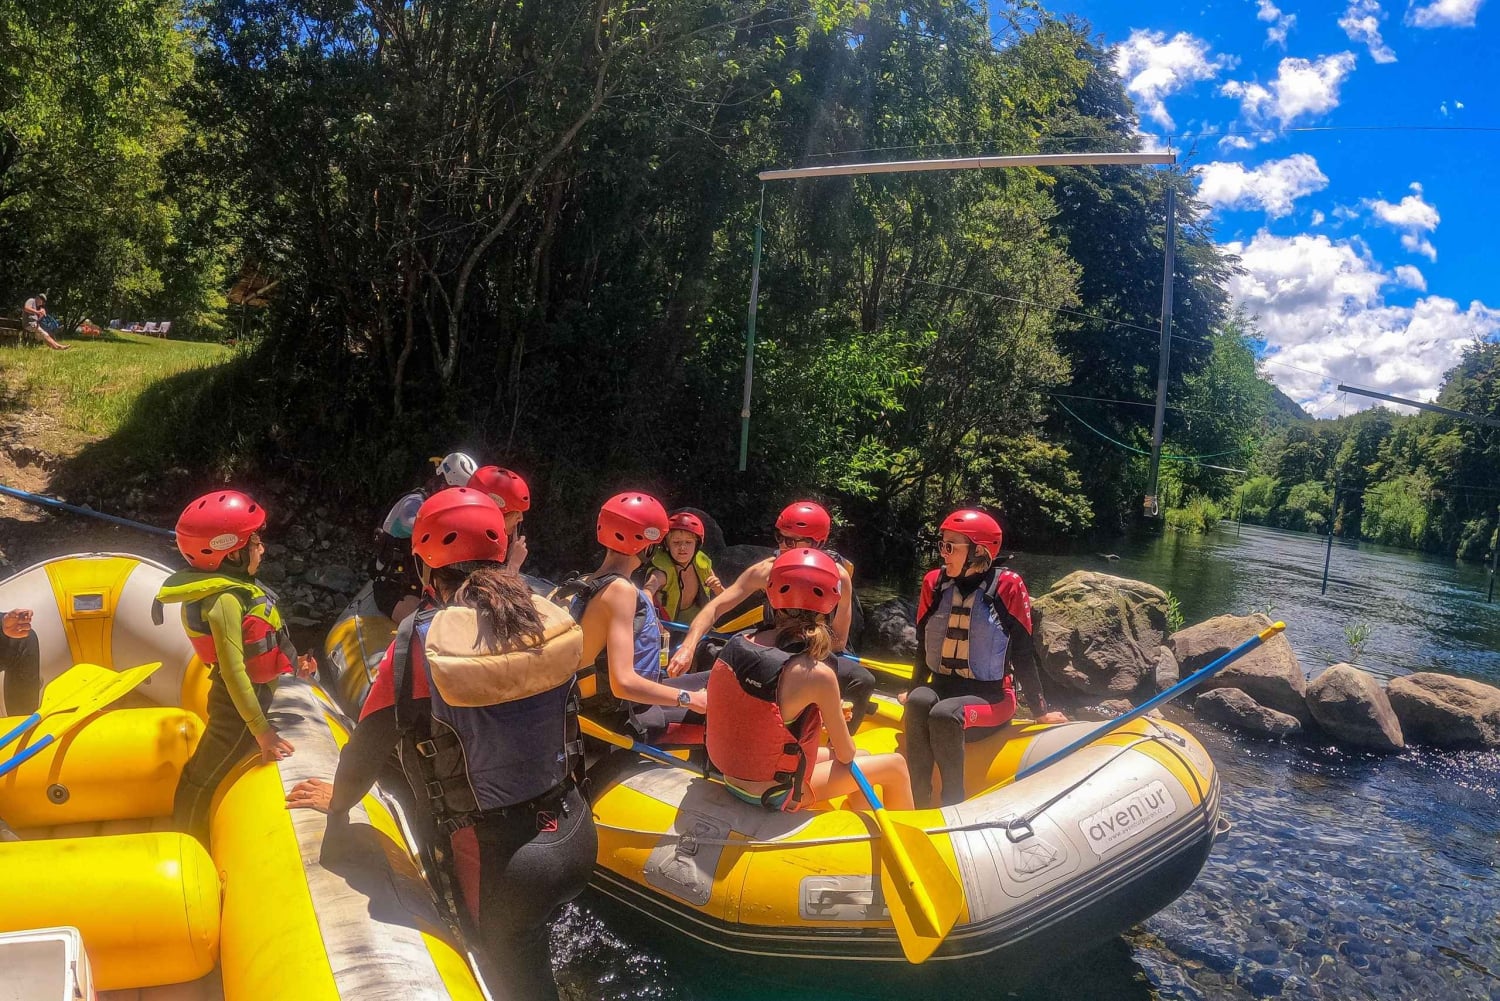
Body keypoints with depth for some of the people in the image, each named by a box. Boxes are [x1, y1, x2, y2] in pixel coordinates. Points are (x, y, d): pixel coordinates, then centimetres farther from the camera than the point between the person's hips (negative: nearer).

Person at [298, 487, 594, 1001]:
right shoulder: (554, 621, -7)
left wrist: (338, 801, 17)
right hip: (577, 833, 3)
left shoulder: (420, 644, -17)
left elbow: (369, 744, -4)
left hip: (500, 861, -3)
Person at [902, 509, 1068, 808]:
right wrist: (913, 690, 17)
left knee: (944, 715, -35)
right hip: (941, 687, 4)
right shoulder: (934, 582, 2)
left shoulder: (1007, 586, -10)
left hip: (991, 697, -4)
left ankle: (954, 807, -23)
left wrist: (1041, 711, 1)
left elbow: (1023, 655, -4)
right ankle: (917, 803, -29)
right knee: (918, 702, -32)